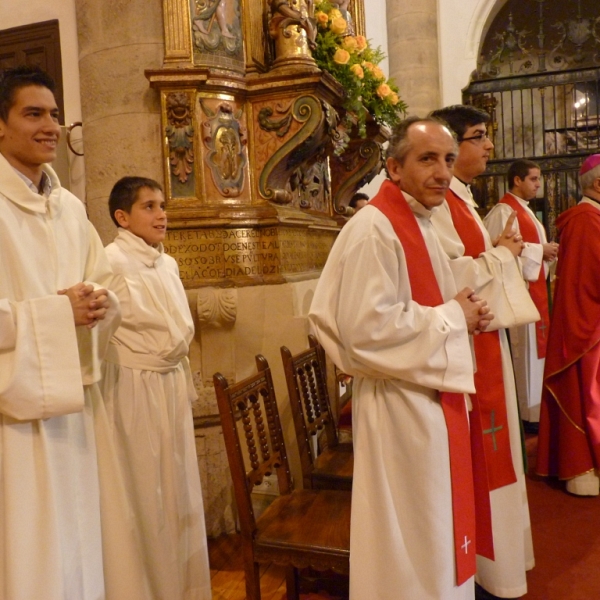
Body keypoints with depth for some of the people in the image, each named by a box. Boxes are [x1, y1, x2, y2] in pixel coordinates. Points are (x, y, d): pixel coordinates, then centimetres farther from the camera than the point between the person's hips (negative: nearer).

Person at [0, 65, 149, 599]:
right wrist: (56, 312, -18)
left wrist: (99, 304, -6)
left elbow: (104, 287, 15)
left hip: (77, 396, 6)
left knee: (91, 535, 15)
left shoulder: (72, 208, 11)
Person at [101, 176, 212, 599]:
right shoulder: (112, 260, -12)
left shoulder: (168, 263, 11)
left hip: (172, 385, 7)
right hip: (136, 388, -7)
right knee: (146, 494, 4)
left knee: (178, 488, 16)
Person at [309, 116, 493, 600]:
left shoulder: (420, 224, 12)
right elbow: (365, 329, -28)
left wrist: (463, 314, 2)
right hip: (399, 403, -10)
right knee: (410, 537, 7)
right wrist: (452, 318, -17)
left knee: (435, 524, 23)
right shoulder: (373, 229, -20)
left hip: (434, 395, 10)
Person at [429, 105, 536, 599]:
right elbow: (449, 276, -25)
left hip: (484, 337, 11)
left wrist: (501, 251, 5)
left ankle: (493, 554, 35)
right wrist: (500, 254, -11)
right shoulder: (439, 203, -15)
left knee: (488, 448, 18)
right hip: (465, 342, -11)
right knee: (475, 452, -1)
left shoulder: (463, 200, 17)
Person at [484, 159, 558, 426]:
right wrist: (540, 250, -16)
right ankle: (526, 412, 6)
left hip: (534, 287, 11)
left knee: (535, 346, 14)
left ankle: (534, 406, 26)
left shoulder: (524, 210, 19)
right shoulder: (504, 211, -14)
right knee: (524, 349, -5)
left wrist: (546, 251, 5)